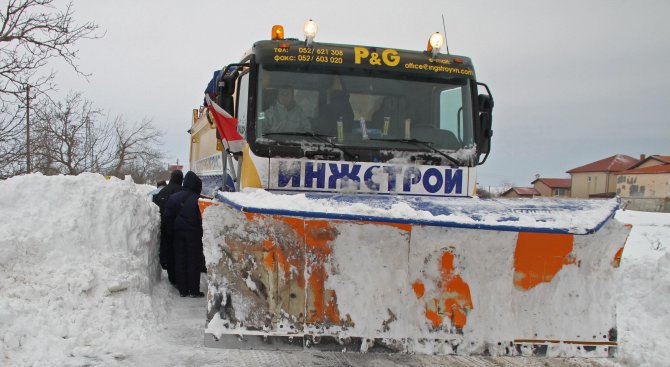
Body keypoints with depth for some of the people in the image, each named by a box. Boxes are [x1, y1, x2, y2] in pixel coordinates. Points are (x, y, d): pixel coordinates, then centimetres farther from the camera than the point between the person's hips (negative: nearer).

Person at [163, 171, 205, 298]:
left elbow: (167, 217, 6)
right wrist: (202, 233, 0)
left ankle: (182, 289, 13)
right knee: (194, 261, 2)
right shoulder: (198, 199, -12)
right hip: (194, 234, -4)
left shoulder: (173, 198, 5)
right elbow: (203, 218, -11)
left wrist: (171, 233, 10)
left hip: (178, 234, 5)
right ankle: (194, 290, 3)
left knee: (180, 261, 10)